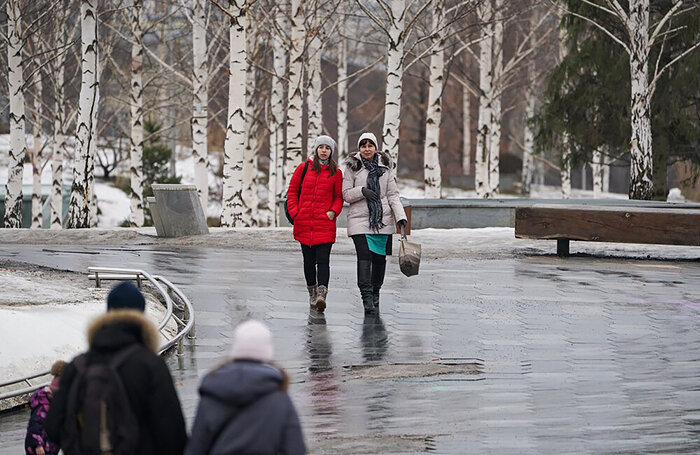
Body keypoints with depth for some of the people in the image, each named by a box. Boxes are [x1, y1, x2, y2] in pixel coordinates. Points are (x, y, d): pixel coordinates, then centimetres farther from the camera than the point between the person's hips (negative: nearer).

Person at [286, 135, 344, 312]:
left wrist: (333, 211, -7)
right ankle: (312, 293, 23)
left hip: (325, 224, -2)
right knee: (309, 260, 10)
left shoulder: (335, 172, 6)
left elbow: (338, 197, 11)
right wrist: (294, 213, 0)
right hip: (304, 224, 2)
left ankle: (321, 295, -22)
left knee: (323, 260, -13)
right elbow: (292, 191, 10)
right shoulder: (303, 168, 7)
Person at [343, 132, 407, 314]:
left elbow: (393, 195, 8)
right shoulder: (352, 167, 3)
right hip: (360, 219, -3)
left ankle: (375, 293, 23)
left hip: (382, 220, 3)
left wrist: (401, 217, -3)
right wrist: (362, 191, -19)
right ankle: (367, 298, -21)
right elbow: (346, 194, 0)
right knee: (364, 256, -16)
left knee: (379, 258, 5)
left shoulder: (384, 168, 10)